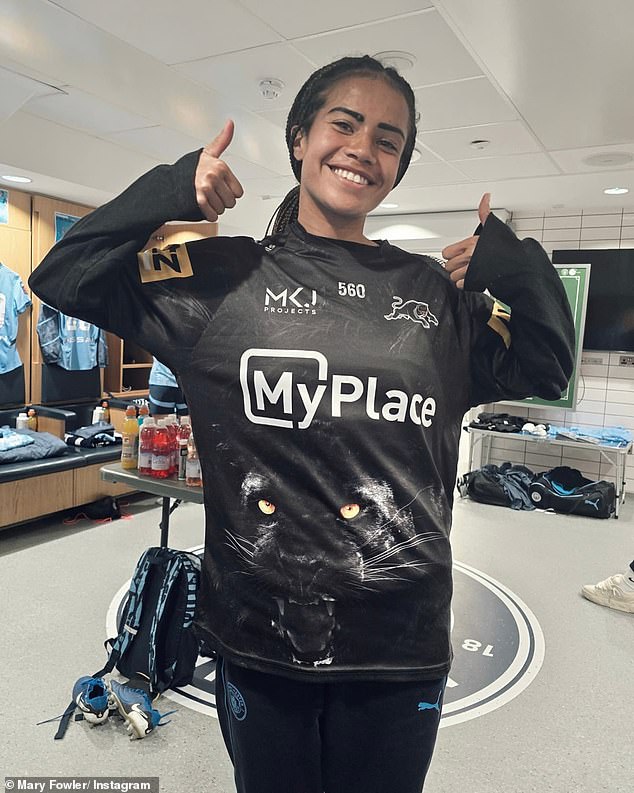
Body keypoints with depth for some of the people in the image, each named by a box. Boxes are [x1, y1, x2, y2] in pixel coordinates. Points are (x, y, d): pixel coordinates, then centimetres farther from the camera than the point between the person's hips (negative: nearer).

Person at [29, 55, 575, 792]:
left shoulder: (436, 291, 4)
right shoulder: (225, 275, -2)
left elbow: (545, 368, 11)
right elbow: (64, 276, -1)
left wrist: (516, 265, -4)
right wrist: (170, 191, -12)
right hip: (257, 640, -1)